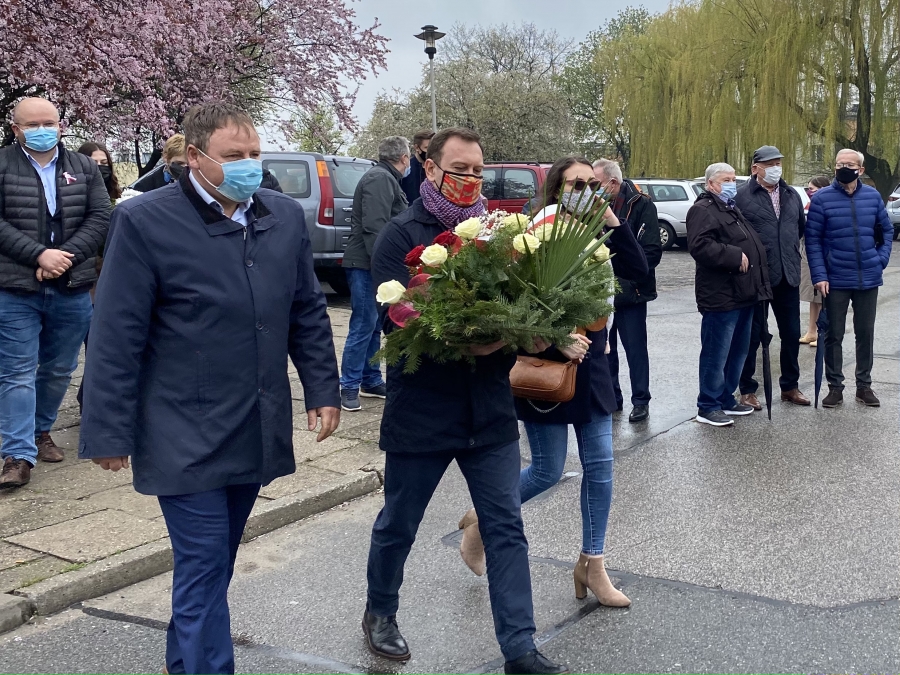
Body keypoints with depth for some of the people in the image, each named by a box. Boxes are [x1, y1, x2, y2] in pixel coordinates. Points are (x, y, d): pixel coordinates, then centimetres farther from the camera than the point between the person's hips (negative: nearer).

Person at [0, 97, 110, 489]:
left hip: (72, 289, 3)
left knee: (59, 370, 13)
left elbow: (100, 219, 0)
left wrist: (66, 256, -14)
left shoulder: (84, 169, 8)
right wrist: (39, 255, -19)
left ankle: (41, 430, 32)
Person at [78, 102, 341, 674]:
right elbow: (116, 340, -10)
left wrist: (323, 390, 9)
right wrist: (109, 433, -10)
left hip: (257, 431, 6)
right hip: (186, 439, -5)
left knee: (214, 564, 19)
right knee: (205, 569, -1)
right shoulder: (145, 221, -11)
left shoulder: (286, 215, 5)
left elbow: (308, 312, 13)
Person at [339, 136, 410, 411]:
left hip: (376, 266, 10)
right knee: (363, 327, -8)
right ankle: (350, 387, -3)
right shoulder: (380, 179, -13)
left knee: (373, 326, 14)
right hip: (367, 265, -10)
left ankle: (371, 381, 21)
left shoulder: (386, 178, 20)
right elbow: (374, 226, -22)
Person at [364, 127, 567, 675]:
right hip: (420, 410, -3)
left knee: (506, 527, 5)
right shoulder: (402, 235, -7)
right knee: (399, 524, 14)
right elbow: (396, 319, -18)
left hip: (490, 409, 4)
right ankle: (381, 612, 39)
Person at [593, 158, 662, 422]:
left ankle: (641, 401, 15)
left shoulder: (641, 205, -10)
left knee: (635, 348, 4)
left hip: (630, 292, -5)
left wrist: (626, 279, -20)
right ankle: (610, 397, 26)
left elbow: (652, 251, -15)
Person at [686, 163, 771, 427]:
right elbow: (700, 245, -24)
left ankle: (726, 399, 26)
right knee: (716, 353, -5)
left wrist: (760, 284, 22)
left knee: (738, 351, 15)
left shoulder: (732, 210, 23)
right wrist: (734, 257, -22)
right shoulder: (703, 209, -9)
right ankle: (708, 407, 4)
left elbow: (750, 244, 32)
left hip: (743, 293, 10)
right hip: (721, 295, -10)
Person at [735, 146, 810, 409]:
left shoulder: (791, 195, 11)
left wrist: (791, 251, 17)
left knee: (791, 333, 13)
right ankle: (747, 390, 16)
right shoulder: (742, 196, -7)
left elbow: (801, 227, 23)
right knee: (753, 334, 5)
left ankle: (790, 385, 28)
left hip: (788, 277, 5)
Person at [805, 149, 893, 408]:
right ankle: (835, 386, 15)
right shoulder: (822, 198, -6)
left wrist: (882, 258, 0)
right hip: (835, 280, -2)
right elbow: (812, 239, -7)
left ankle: (864, 385, 23)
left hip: (868, 279, 3)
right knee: (834, 335, 5)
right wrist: (819, 276, -13)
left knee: (865, 333, 11)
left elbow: (886, 230, 14)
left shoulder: (872, 196, 3)